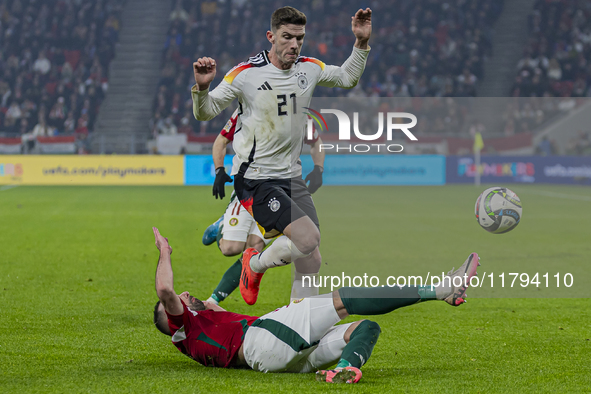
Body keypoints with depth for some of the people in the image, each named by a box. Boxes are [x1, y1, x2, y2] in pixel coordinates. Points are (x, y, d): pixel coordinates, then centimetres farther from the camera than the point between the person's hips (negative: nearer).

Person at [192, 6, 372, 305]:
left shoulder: (309, 69, 4)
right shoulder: (246, 73, -12)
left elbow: (347, 78, 23)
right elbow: (205, 113, -5)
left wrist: (361, 42, 8)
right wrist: (202, 87, -27)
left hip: (291, 176, 6)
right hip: (254, 178, -6)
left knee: (310, 263, 0)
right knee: (308, 237, -22)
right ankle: (254, 265, 5)